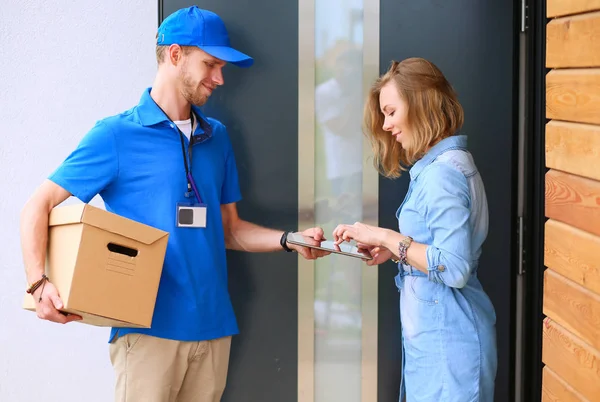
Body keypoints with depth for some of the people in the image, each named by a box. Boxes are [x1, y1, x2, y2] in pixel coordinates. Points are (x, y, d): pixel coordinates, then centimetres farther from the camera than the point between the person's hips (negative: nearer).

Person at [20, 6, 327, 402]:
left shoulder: (216, 137, 13)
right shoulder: (116, 134, -3)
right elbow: (38, 206, -2)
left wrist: (290, 240, 1)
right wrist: (39, 282, -18)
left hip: (213, 325, 5)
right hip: (149, 326, -5)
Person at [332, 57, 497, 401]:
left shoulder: (443, 173, -18)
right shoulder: (438, 165, 13)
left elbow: (454, 268, -24)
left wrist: (387, 237, -18)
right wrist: (394, 251, 4)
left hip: (446, 340, -10)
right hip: (434, 335, 10)